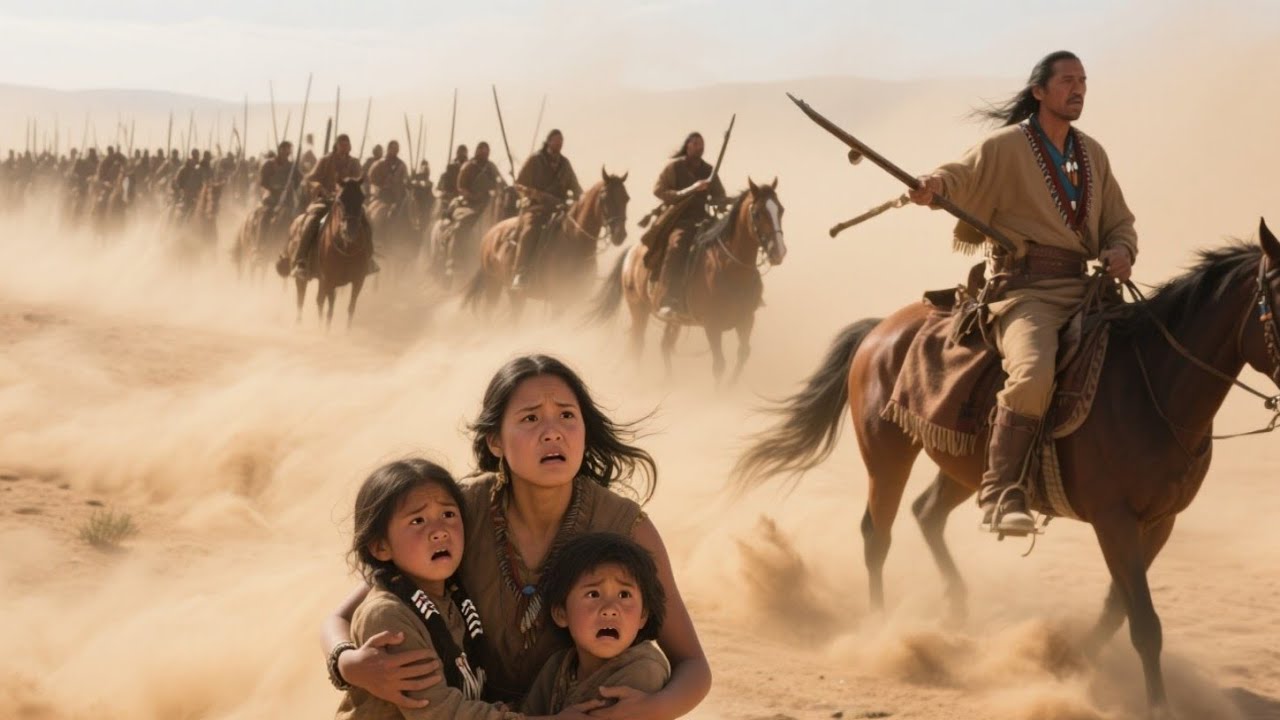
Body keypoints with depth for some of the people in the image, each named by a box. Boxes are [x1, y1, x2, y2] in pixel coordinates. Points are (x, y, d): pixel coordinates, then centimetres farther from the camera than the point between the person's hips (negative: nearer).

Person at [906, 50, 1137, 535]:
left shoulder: (1092, 155, 19)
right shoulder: (1006, 147, 1)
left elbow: (1119, 221, 24)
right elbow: (962, 177, -14)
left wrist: (1122, 251, 1)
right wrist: (933, 186, -38)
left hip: (1079, 287, 7)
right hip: (1023, 288, -7)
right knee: (1033, 372, -33)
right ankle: (1000, 494, -25)